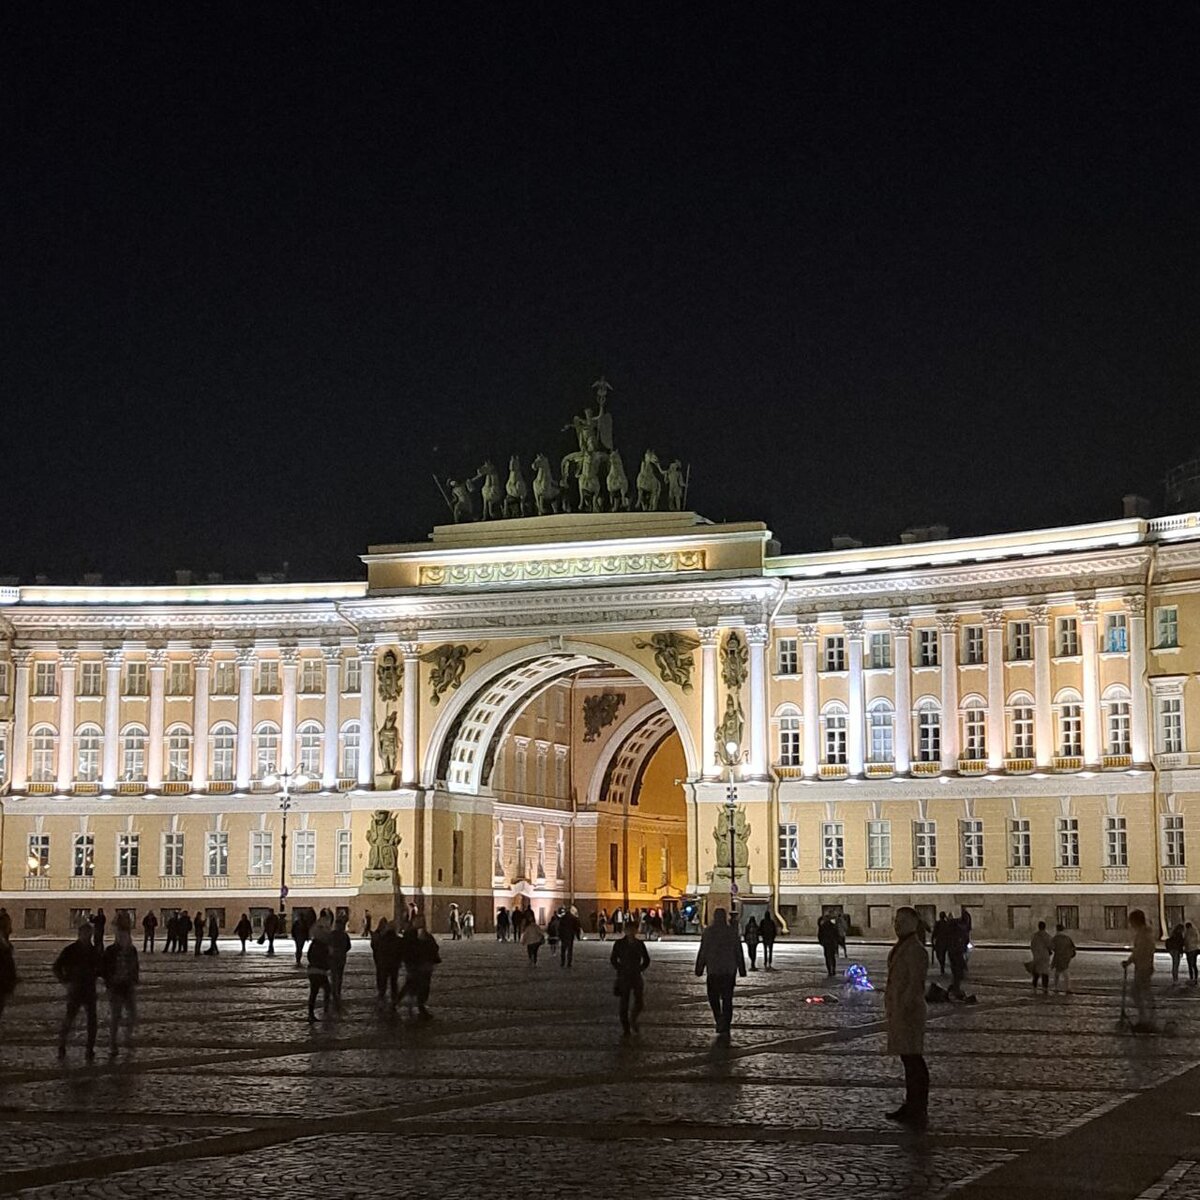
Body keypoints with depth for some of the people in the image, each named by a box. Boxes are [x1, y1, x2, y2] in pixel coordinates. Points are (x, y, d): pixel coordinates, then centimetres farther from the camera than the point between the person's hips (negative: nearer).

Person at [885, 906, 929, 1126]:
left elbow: (915, 984, -19)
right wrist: (889, 1008, 19)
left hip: (909, 1010, -10)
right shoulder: (900, 947, 14)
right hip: (897, 1009, 10)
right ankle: (911, 1106, 21)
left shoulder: (915, 950, -16)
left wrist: (903, 1008, -21)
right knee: (907, 1059, 14)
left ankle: (919, 1111, -3)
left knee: (913, 1059, -6)